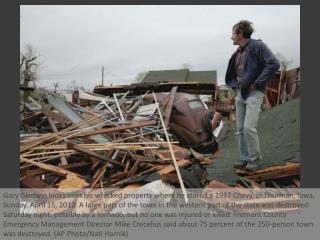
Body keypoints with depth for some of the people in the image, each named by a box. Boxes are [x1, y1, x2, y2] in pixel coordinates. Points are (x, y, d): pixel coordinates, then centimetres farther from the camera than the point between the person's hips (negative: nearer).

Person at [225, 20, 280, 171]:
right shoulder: (237, 53, 13)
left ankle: (255, 159, 7)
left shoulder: (257, 46, -9)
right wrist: (234, 85, 11)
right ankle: (245, 158, 19)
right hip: (240, 93, 8)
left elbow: (274, 64, -18)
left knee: (249, 127, -12)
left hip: (253, 93, -8)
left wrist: (257, 83, -18)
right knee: (240, 128, 8)